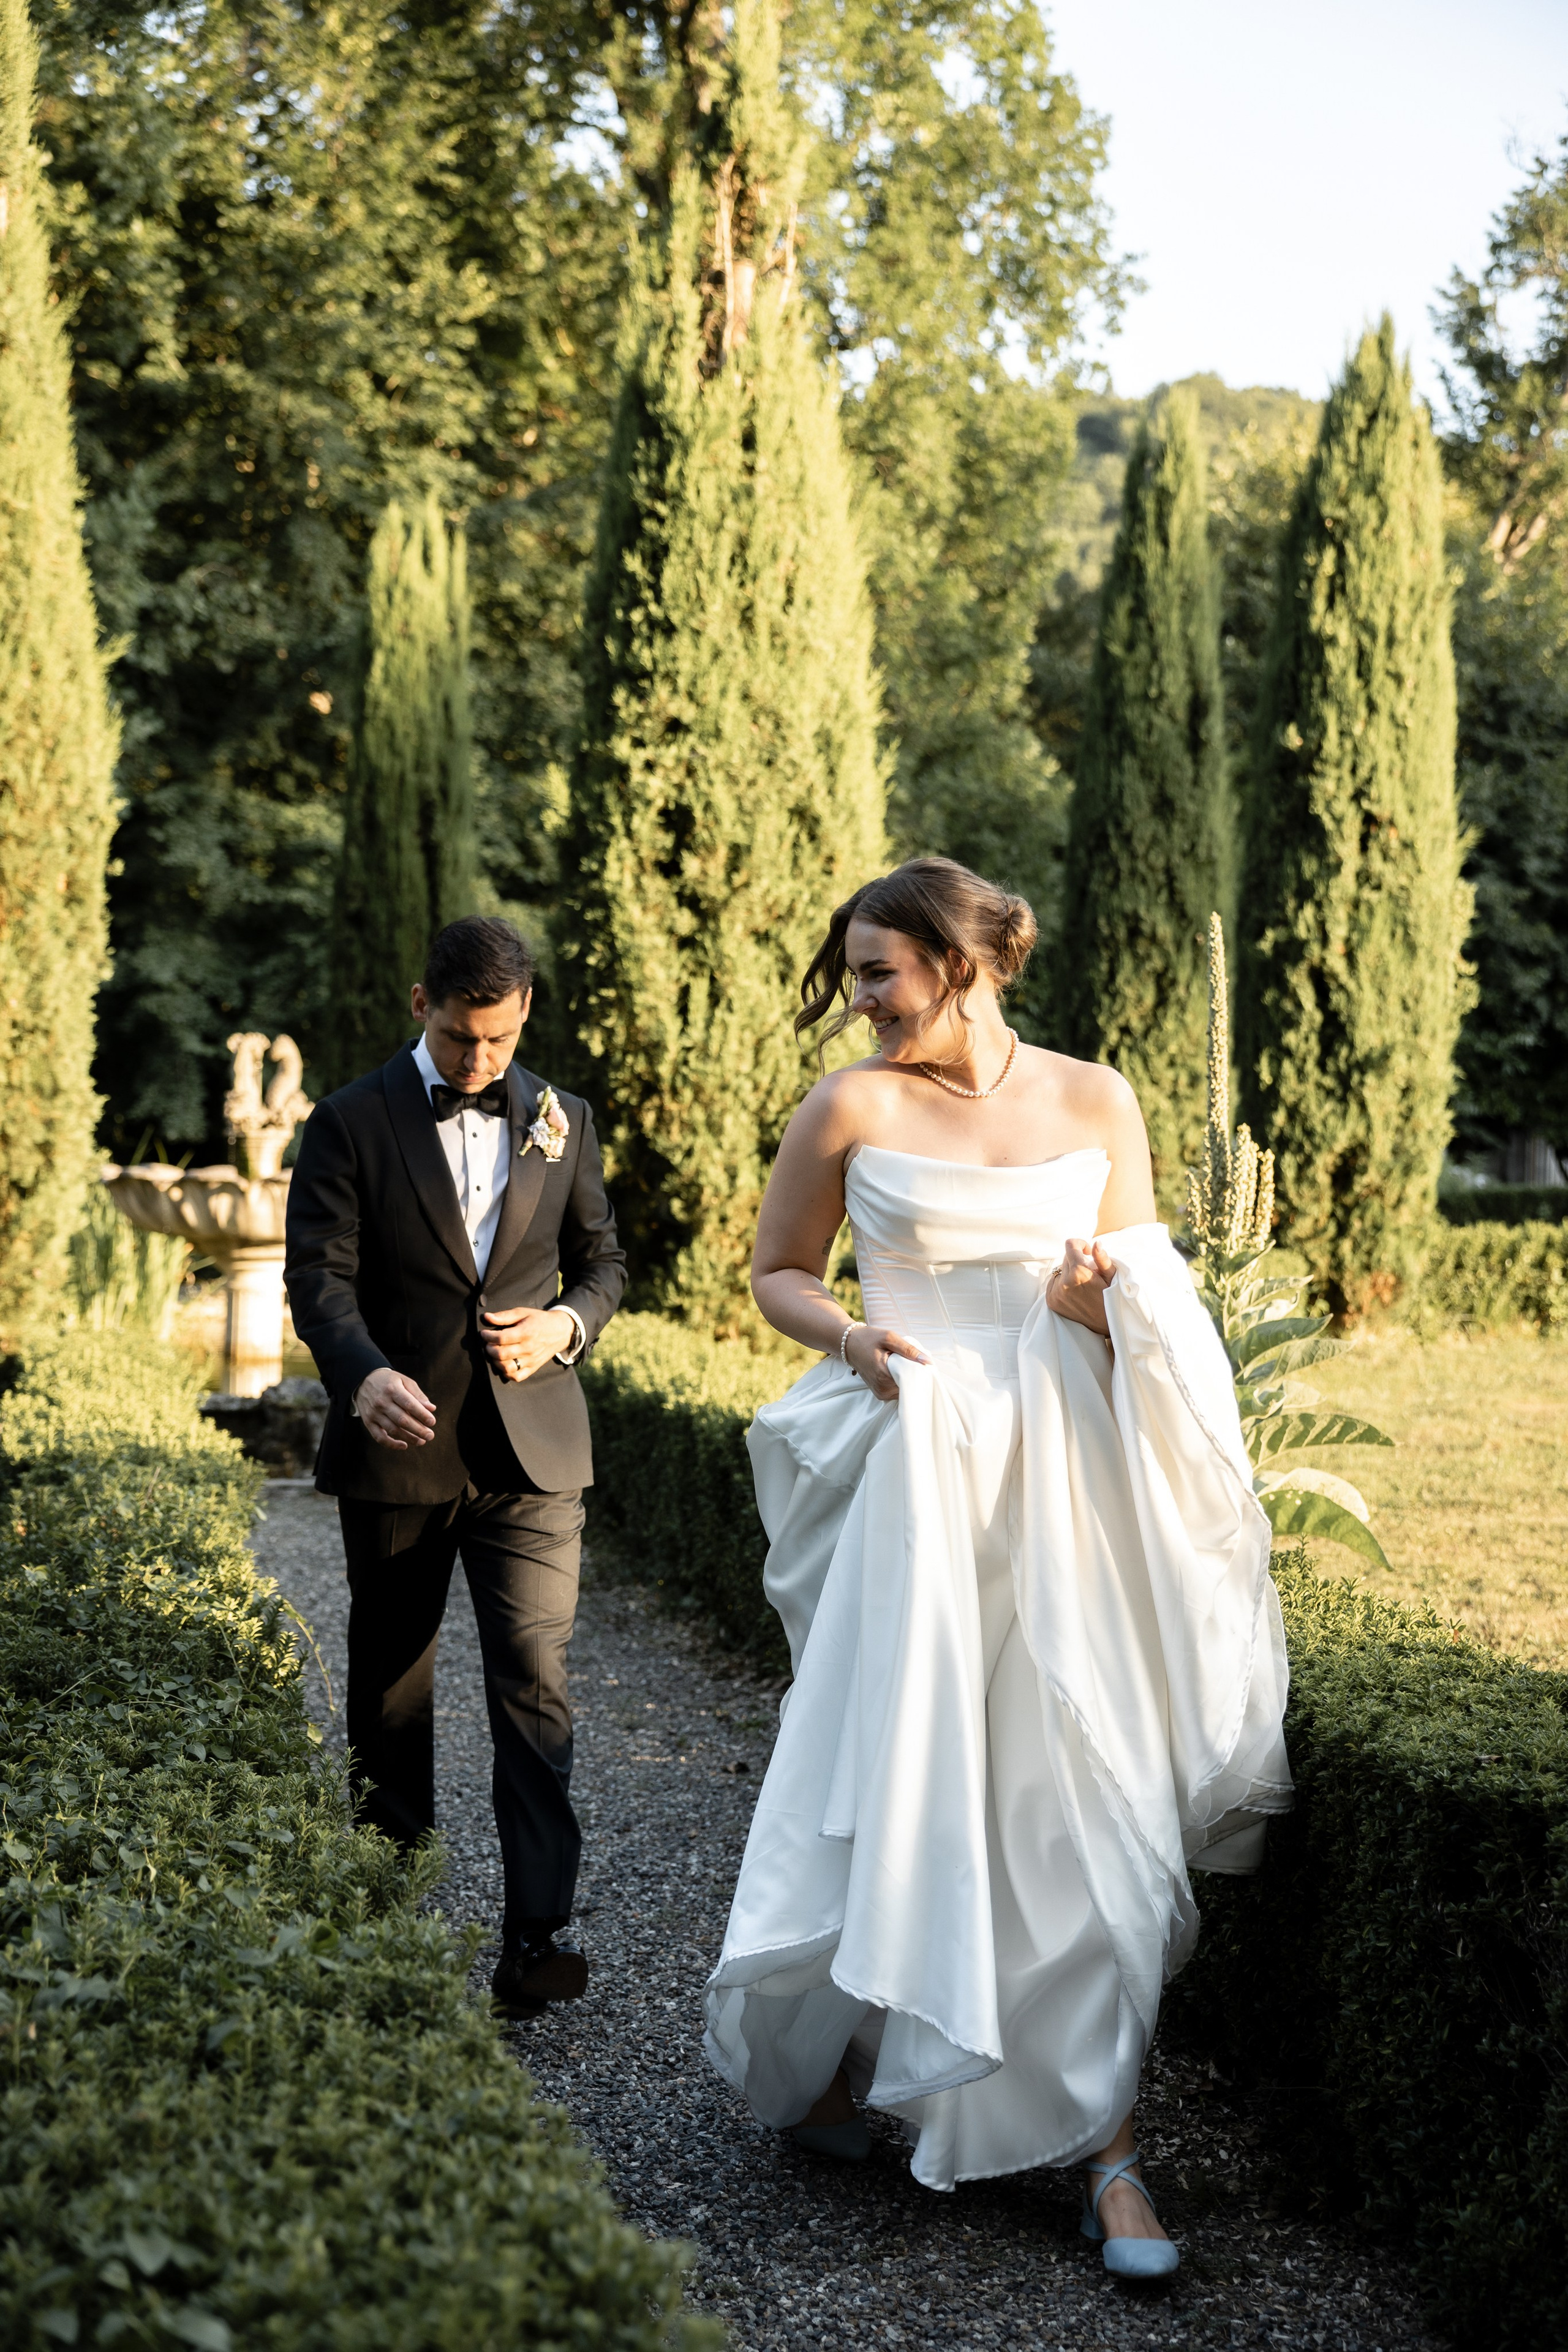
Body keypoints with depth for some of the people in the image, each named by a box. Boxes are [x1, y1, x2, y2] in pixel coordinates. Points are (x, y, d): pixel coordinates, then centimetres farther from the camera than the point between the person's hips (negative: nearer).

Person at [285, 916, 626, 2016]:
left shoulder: (562, 1121, 8)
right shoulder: (351, 1122, -2)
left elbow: (603, 1258, 16)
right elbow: (320, 1274, -10)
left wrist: (570, 1323, -6)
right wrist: (364, 1375, -29)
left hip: (533, 1446, 1)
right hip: (400, 1443, -1)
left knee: (535, 1680, -8)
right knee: (390, 1675, 13)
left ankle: (536, 1931, -6)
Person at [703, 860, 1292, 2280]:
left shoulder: (1097, 1102, 5)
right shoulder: (852, 1110, 0)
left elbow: (1153, 1296, 14)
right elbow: (778, 1273, 10)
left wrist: (1100, 1300, -9)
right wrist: (845, 1336, -10)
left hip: (1062, 1492, 1)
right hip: (912, 1487, -1)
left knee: (1086, 1806, -2)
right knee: (894, 1783, 3)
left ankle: (1107, 2149, 6)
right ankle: (827, 2052, 30)